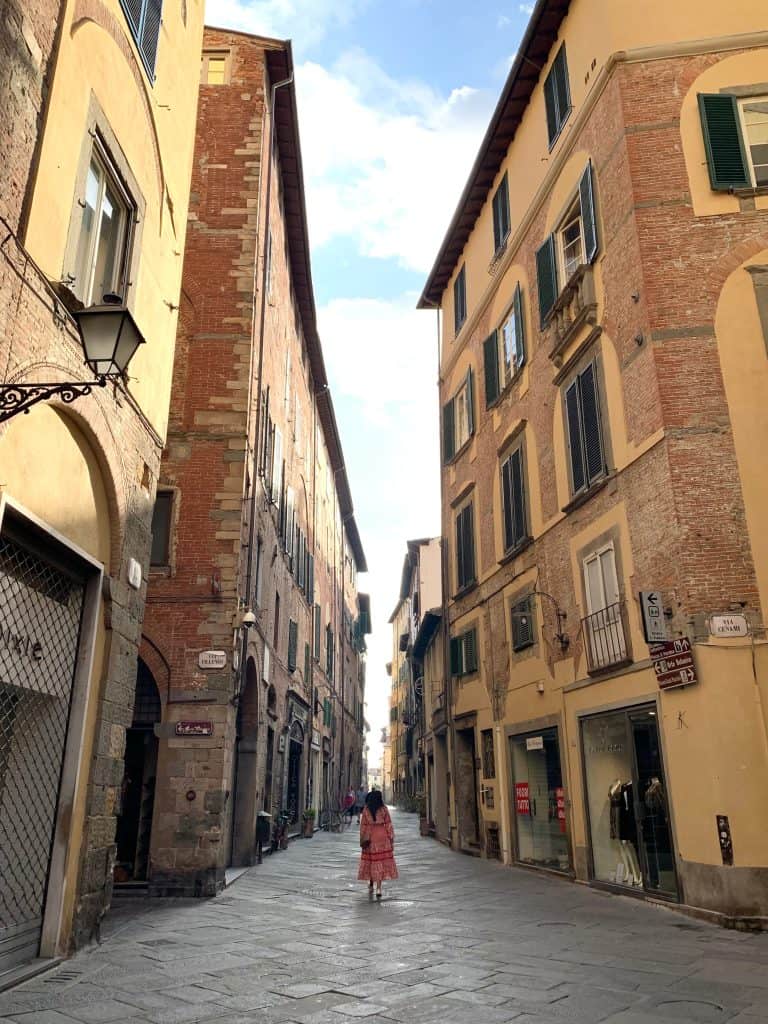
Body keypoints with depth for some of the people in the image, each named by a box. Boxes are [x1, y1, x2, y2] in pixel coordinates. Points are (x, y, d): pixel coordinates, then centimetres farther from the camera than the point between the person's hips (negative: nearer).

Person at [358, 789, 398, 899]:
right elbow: (388, 825, -3)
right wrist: (391, 839, 4)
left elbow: (363, 826, -1)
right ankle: (378, 888, -2)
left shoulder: (366, 811, -3)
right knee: (381, 862, 3)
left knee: (370, 861, 14)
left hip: (370, 838, 1)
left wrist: (362, 840, 6)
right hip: (382, 837, 0)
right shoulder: (384, 809, -4)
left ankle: (371, 885, 20)